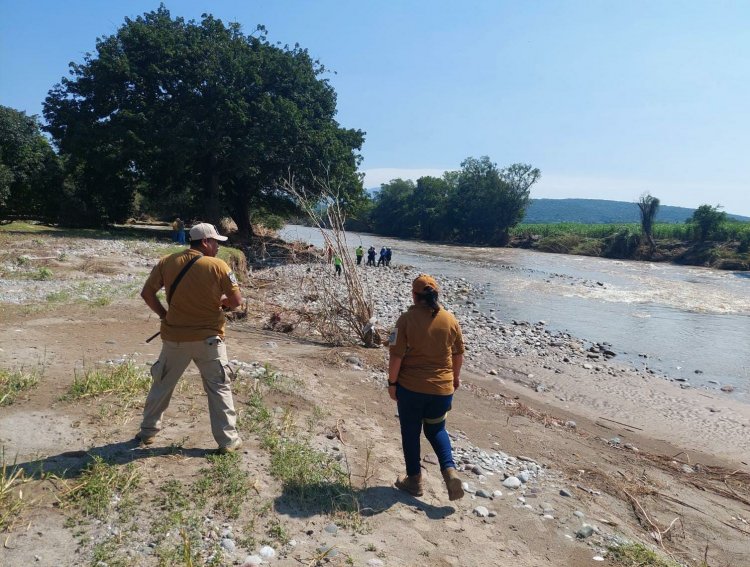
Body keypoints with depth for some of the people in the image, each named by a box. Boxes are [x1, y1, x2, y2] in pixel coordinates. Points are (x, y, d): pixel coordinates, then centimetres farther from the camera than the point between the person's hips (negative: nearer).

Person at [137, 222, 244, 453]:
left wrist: (163, 315, 10)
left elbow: (146, 293, 1)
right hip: (208, 339, -3)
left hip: (175, 337, 3)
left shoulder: (167, 262, -3)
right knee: (219, 388, 9)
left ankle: (148, 431, 35)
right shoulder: (218, 266, -13)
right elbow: (236, 301, -10)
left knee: (162, 384, 21)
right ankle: (228, 440, 13)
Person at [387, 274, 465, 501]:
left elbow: (396, 356, -14)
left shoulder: (407, 319, -14)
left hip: (410, 388, -3)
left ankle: (414, 480, 24)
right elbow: (458, 353, 7)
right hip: (442, 388, 3)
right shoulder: (450, 319, -3)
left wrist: (392, 382, -2)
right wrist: (455, 376, 22)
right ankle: (450, 470, 3)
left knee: (410, 432, 15)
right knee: (436, 429, 22)